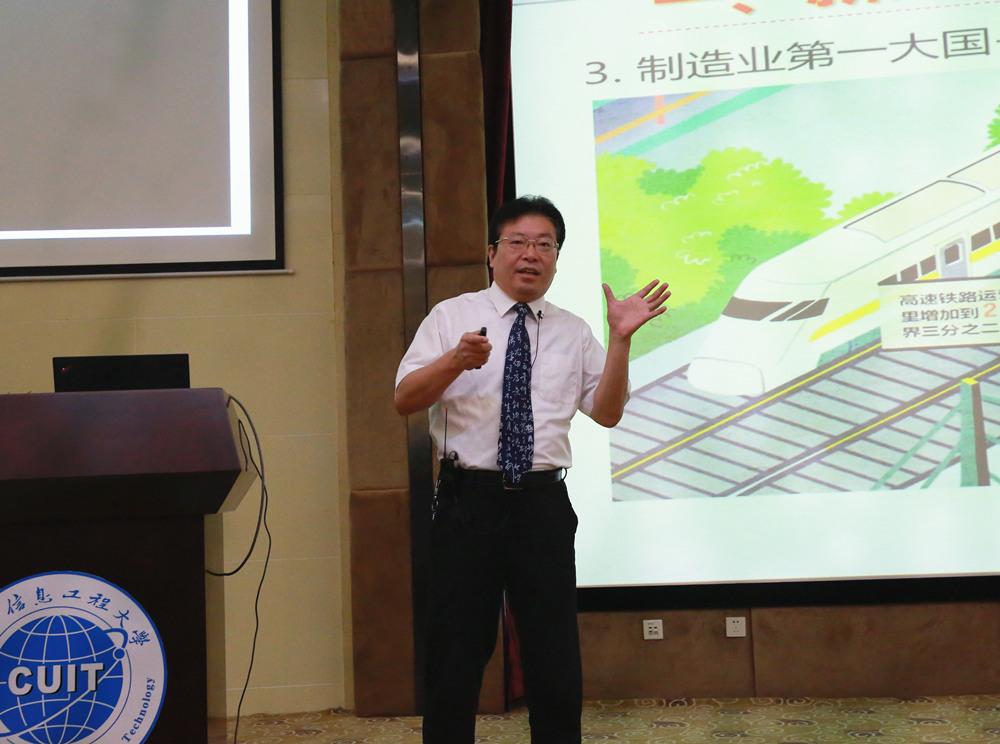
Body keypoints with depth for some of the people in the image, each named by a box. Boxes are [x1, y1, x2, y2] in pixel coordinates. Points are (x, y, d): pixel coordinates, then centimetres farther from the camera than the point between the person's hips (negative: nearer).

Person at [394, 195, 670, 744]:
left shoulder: (573, 332, 13)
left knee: (556, 657, 8)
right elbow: (404, 399, -3)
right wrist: (457, 360, -21)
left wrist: (620, 339, -6)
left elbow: (606, 412, 6)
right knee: (456, 655, 4)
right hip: (468, 499, -2)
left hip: (543, 504, 2)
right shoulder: (451, 317, 5)